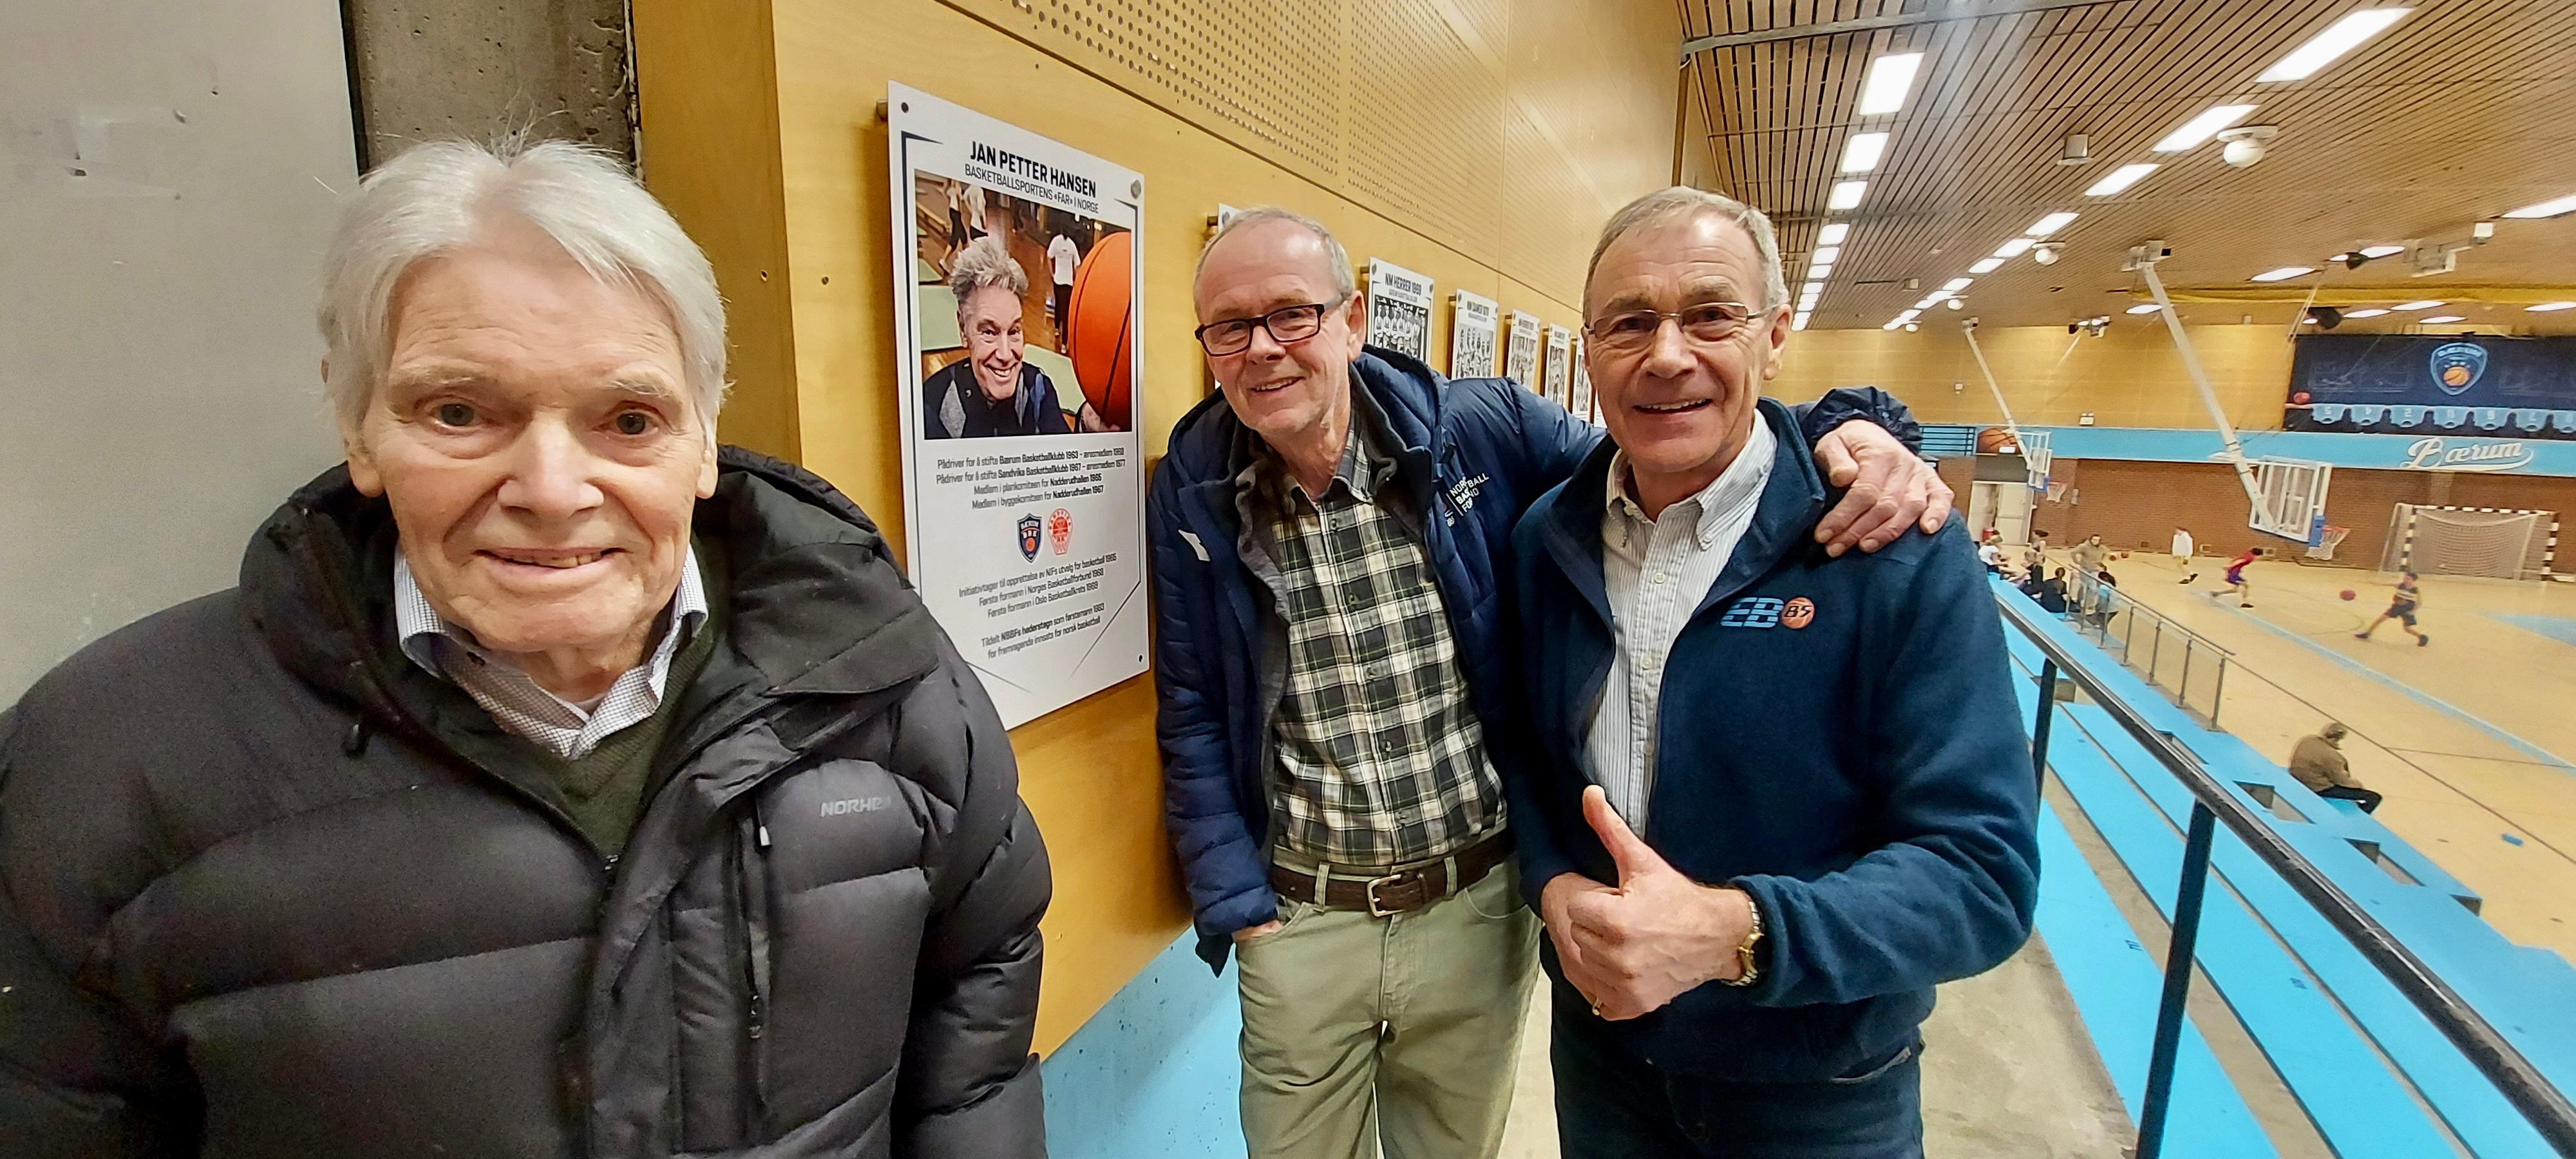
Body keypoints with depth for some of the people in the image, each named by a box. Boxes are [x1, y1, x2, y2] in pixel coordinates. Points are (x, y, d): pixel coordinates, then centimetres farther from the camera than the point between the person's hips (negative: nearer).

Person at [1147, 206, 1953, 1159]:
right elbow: (1193, 716, -1)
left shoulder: (1479, 431, -11)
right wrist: (1234, 904, -5)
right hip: (1302, 922, 1)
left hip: (1478, 905, 0)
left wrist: (1843, 429, -17)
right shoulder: (1192, 492, -7)